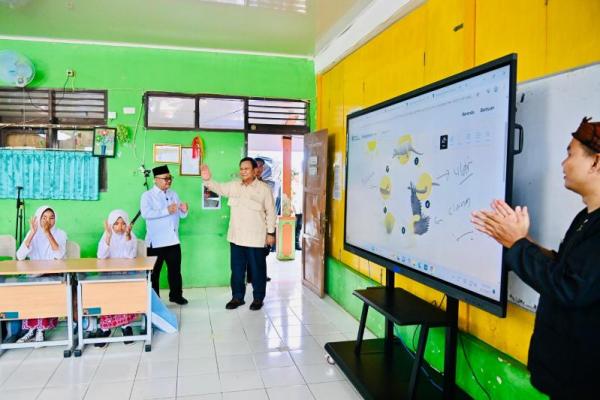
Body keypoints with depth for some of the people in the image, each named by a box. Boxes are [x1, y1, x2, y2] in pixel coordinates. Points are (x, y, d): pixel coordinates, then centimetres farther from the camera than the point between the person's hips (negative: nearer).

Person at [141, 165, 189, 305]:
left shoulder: (174, 195, 13)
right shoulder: (147, 195, -6)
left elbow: (181, 215, 12)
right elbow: (146, 213, -23)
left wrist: (184, 210, -11)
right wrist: (166, 211, -28)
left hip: (173, 240, 5)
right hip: (156, 242, -5)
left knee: (175, 269, 13)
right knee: (154, 271, 7)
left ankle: (176, 295, 27)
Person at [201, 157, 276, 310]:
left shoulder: (264, 188, -6)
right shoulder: (234, 186, 5)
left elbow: (270, 212, -4)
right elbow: (219, 188, -3)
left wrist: (271, 232, -5)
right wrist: (208, 179, -24)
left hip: (256, 238, -4)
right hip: (236, 236, 4)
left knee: (257, 269, 7)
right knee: (237, 269, 13)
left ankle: (258, 298, 21)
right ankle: (237, 297, 27)